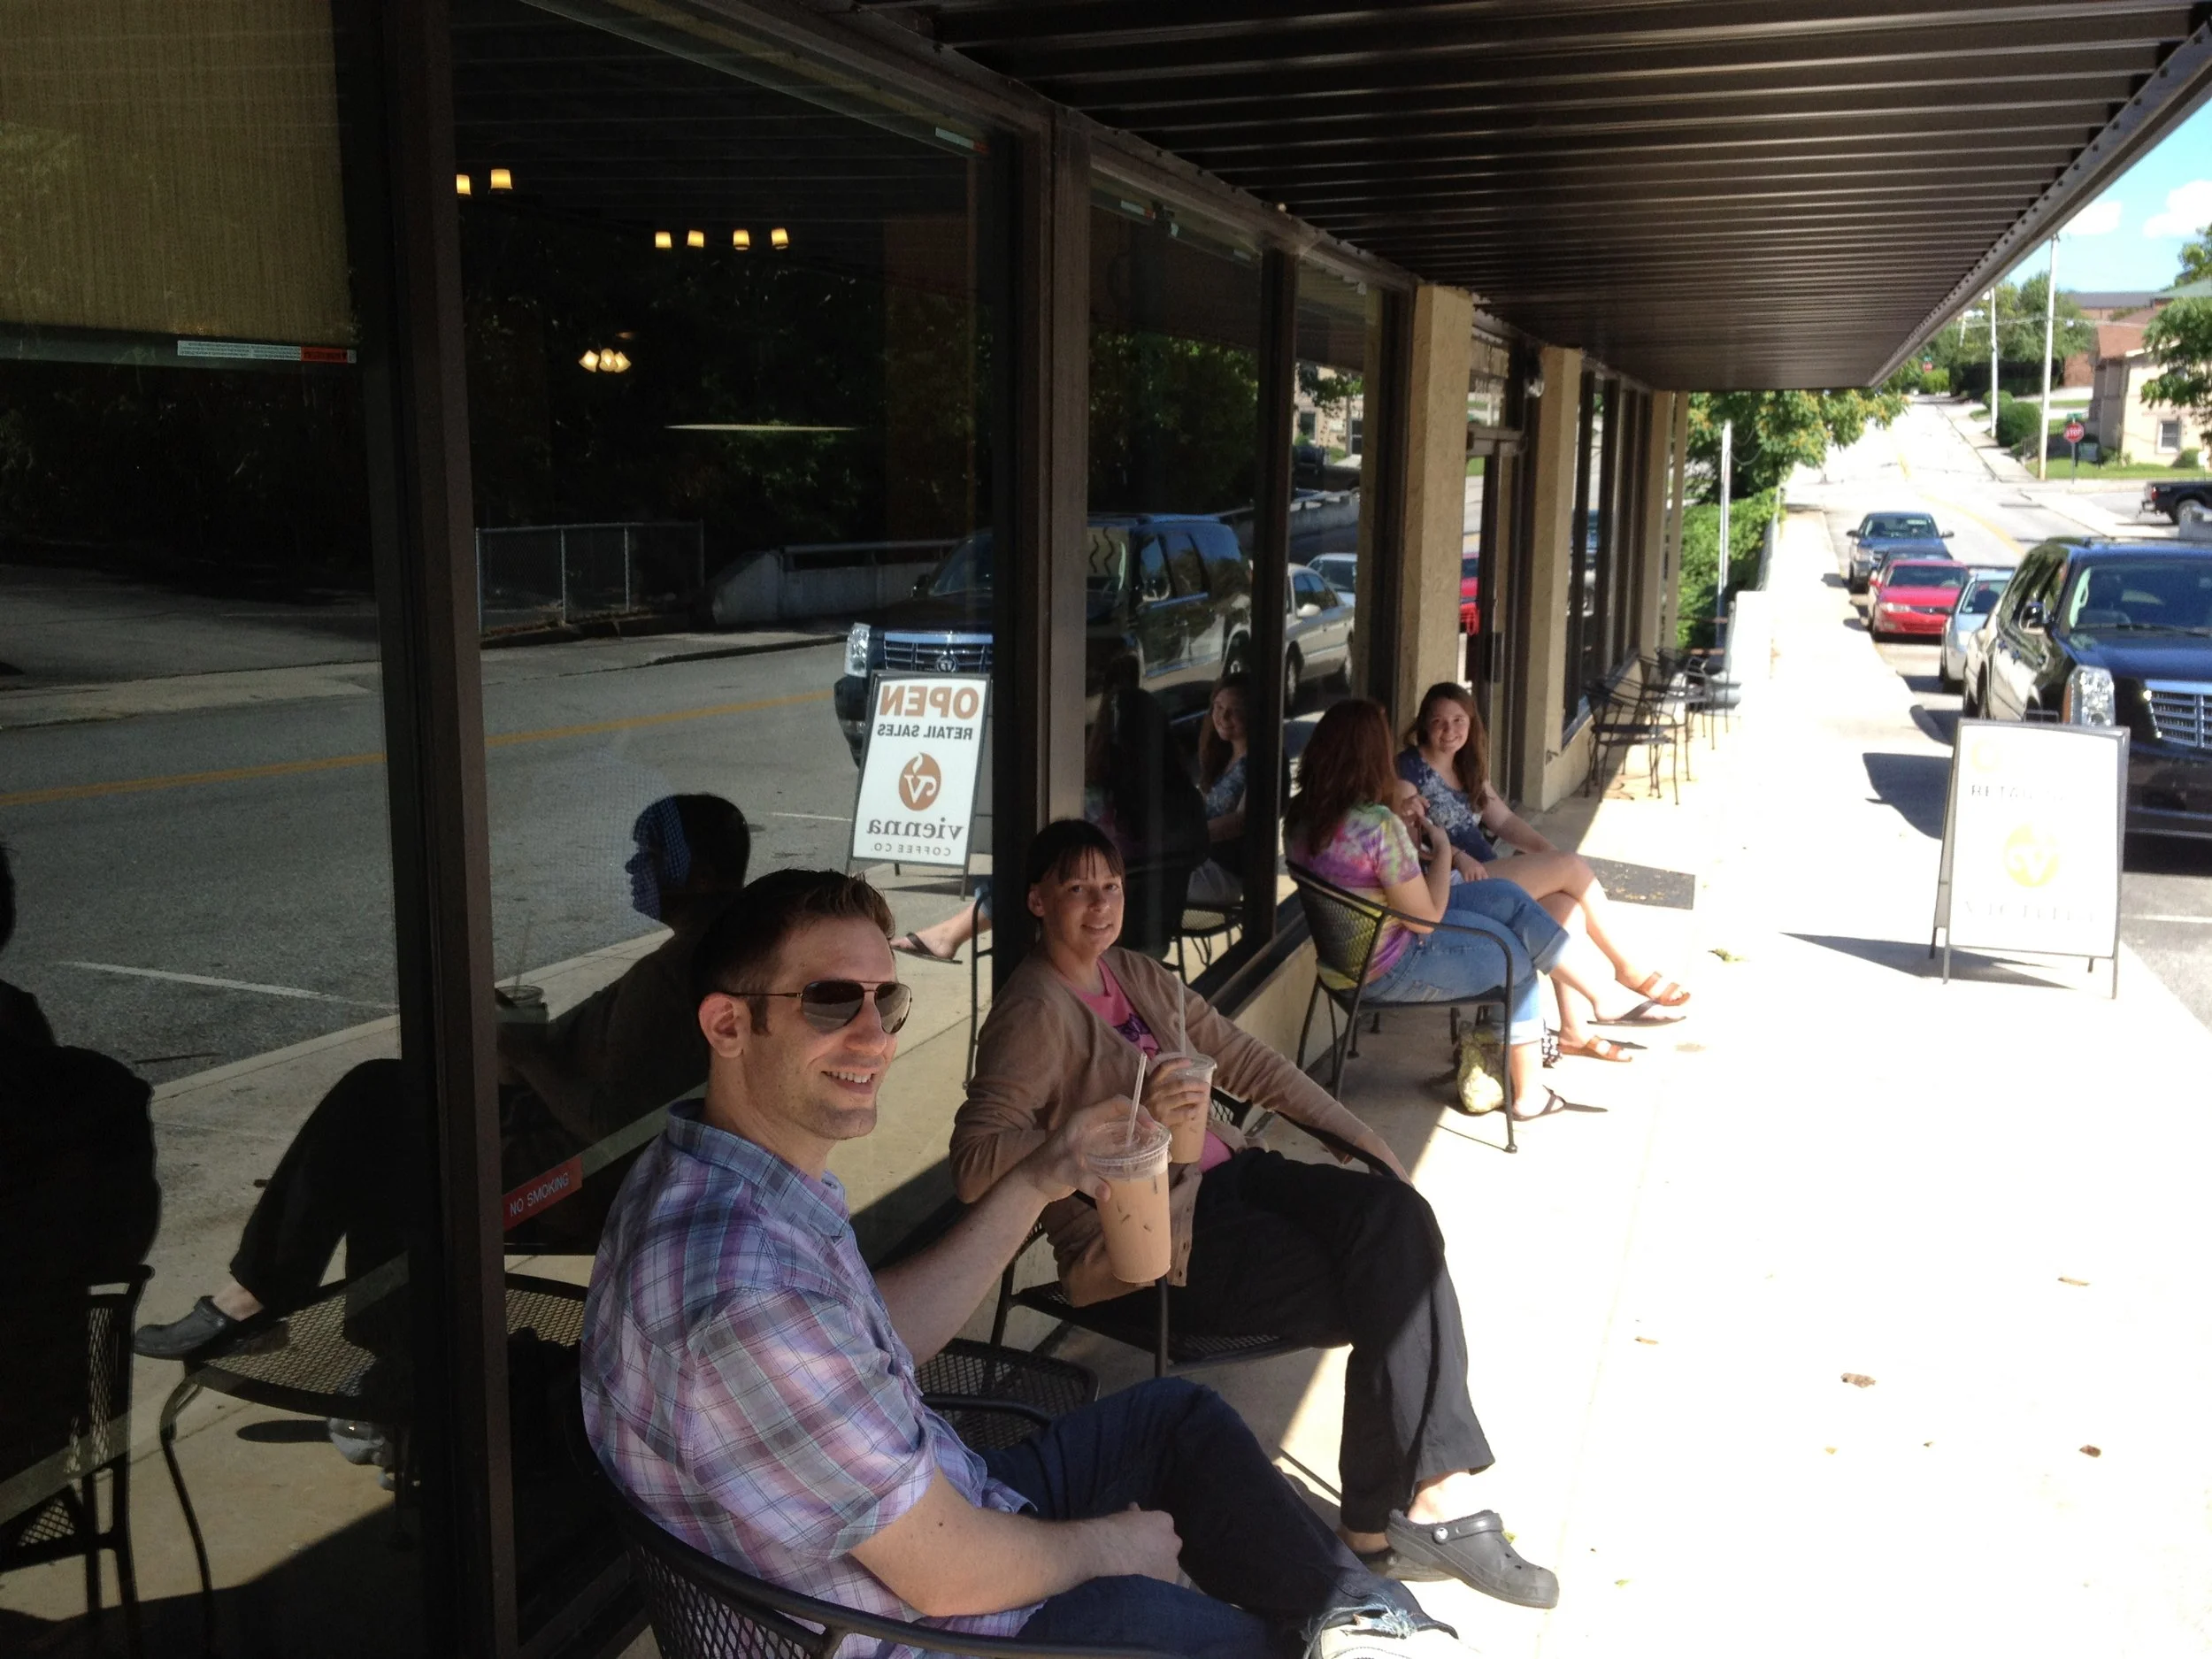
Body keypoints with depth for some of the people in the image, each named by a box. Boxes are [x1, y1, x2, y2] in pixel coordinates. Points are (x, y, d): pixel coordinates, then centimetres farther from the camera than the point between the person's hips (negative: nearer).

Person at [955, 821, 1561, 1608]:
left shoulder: (1139, 975, 14)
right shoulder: (1033, 1011, -11)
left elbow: (1247, 1062, 20)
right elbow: (977, 1160, -23)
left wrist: (1361, 1136, 12)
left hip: (1225, 1174, 7)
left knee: (1396, 1213, -19)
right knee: (1389, 1288, -18)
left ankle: (1424, 1497, -14)